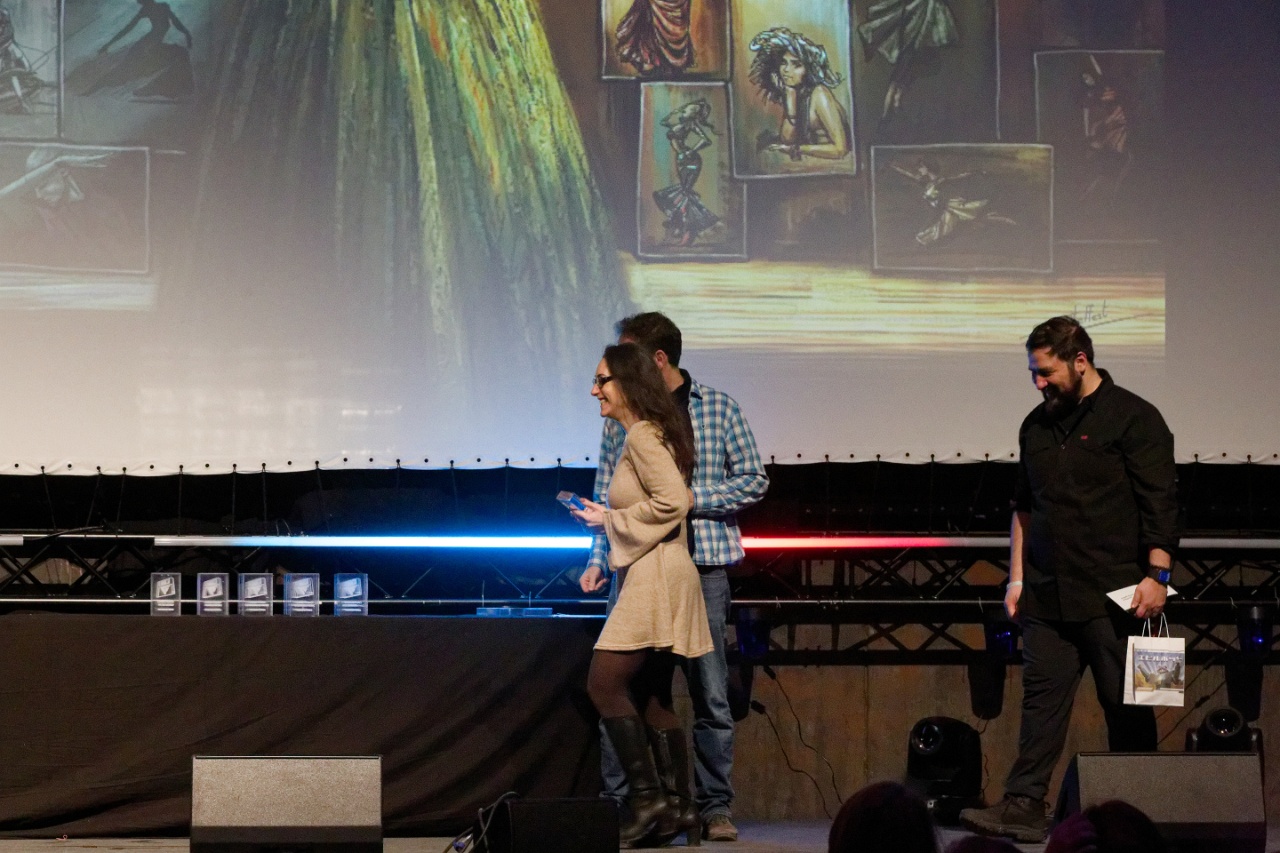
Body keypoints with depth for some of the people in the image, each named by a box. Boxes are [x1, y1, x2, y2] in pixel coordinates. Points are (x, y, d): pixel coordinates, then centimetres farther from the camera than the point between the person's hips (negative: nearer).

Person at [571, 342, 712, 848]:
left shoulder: (642, 435, -11)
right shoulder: (647, 435, 19)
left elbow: (673, 501, -22)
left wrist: (611, 520, -11)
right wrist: (605, 521, 13)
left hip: (656, 574, -10)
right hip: (653, 576, 10)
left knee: (604, 683, -12)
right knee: (653, 697, 10)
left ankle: (647, 798, -12)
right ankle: (677, 807, 9)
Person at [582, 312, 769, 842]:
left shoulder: (717, 409, 3)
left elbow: (753, 481, 3)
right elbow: (606, 494, 12)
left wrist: (692, 498, -9)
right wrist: (598, 559, 2)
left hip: (701, 566, -2)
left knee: (710, 694, 1)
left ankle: (716, 807, 9)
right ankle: (617, 805, 5)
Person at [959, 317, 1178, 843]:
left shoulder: (1132, 418, -4)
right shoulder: (1037, 426, 15)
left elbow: (1160, 502, -8)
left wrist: (1156, 574, -15)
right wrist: (1017, 578, 16)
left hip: (1112, 595, -6)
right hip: (1047, 596, 6)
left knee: (1125, 705, 0)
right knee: (1042, 697, 1)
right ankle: (1023, 807, -1)